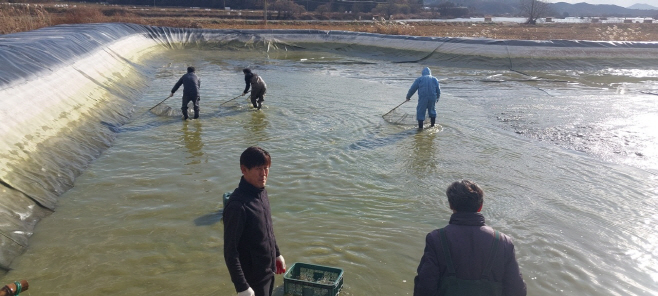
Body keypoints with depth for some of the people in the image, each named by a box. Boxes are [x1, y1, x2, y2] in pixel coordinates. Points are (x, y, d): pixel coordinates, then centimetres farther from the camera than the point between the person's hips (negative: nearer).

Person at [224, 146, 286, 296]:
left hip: (268, 270, 8)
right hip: (253, 277, -8)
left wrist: (277, 254, 20)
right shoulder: (237, 205, -26)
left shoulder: (261, 193, 0)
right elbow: (230, 251, -24)